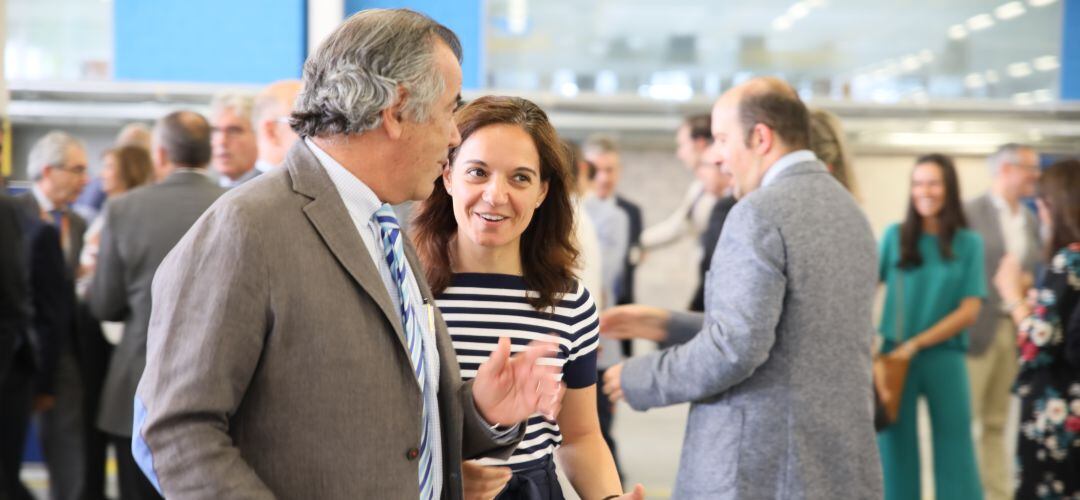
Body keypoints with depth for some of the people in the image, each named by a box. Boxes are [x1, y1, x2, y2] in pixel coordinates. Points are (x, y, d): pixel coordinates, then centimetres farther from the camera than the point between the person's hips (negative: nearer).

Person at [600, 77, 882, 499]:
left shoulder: (759, 213, -14)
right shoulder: (850, 212, 14)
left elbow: (736, 347, -22)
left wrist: (640, 378, -7)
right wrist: (666, 324, 17)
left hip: (759, 466, -8)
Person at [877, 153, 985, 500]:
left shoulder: (969, 243, 2)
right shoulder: (894, 236, 3)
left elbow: (969, 311, -3)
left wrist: (916, 344, -10)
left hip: (944, 358, -1)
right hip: (895, 356, 1)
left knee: (954, 453, 3)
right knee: (896, 448, 6)